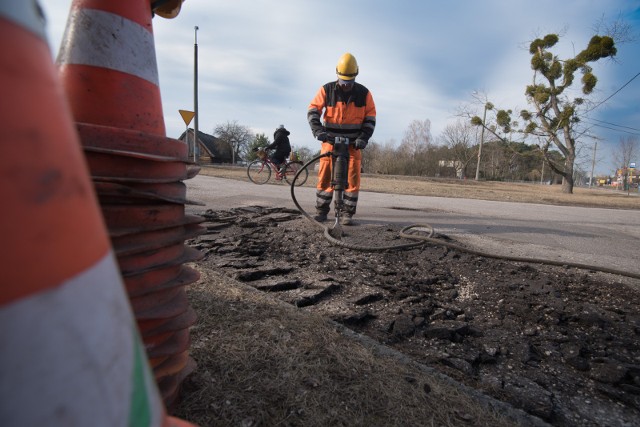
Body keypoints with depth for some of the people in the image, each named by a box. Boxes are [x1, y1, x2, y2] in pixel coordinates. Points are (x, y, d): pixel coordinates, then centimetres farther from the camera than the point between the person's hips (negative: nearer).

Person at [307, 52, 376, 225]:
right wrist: (318, 130, -22)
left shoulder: (364, 93, 1)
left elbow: (370, 118, 2)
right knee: (325, 176, -2)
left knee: (353, 178, -6)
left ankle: (347, 213, 3)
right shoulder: (326, 90, -1)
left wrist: (363, 138, -12)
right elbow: (313, 110, -6)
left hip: (353, 143, 1)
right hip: (330, 141, 0)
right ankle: (321, 210, 11)